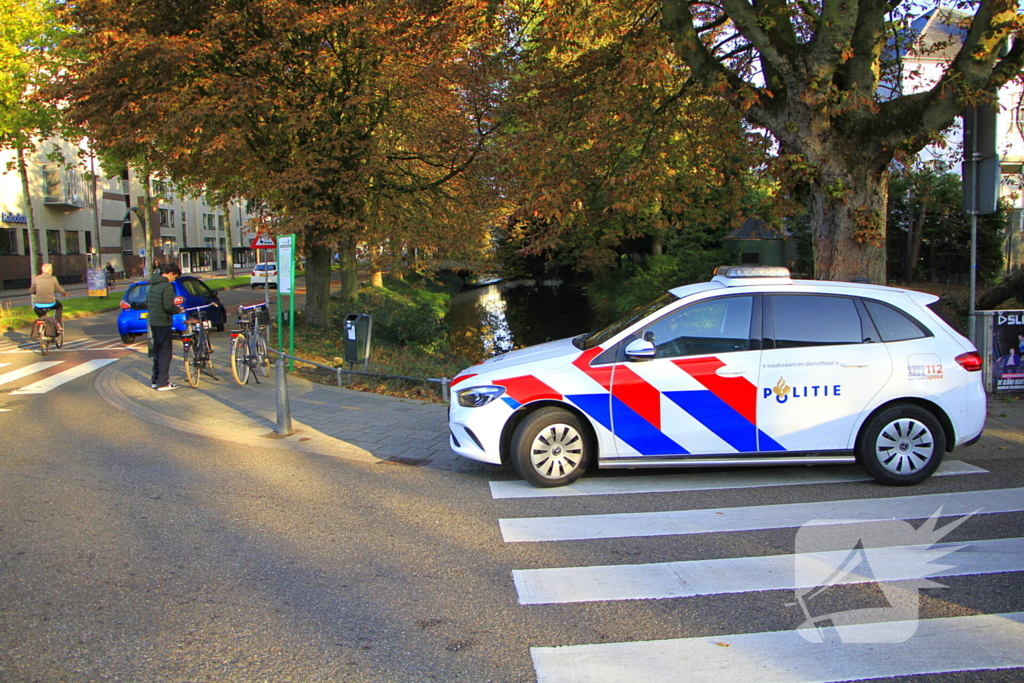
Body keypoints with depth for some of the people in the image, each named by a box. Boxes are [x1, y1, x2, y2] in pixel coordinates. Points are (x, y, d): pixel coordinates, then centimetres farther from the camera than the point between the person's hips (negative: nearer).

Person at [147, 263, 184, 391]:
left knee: (157, 351, 17)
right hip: (163, 322, -9)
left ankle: (156, 380, 23)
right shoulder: (167, 286, -17)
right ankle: (162, 383, -2)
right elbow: (168, 307, -23)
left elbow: (147, 302, 18)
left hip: (153, 321, 9)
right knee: (165, 352, -3)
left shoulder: (153, 285, 11)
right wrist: (178, 310, -5)